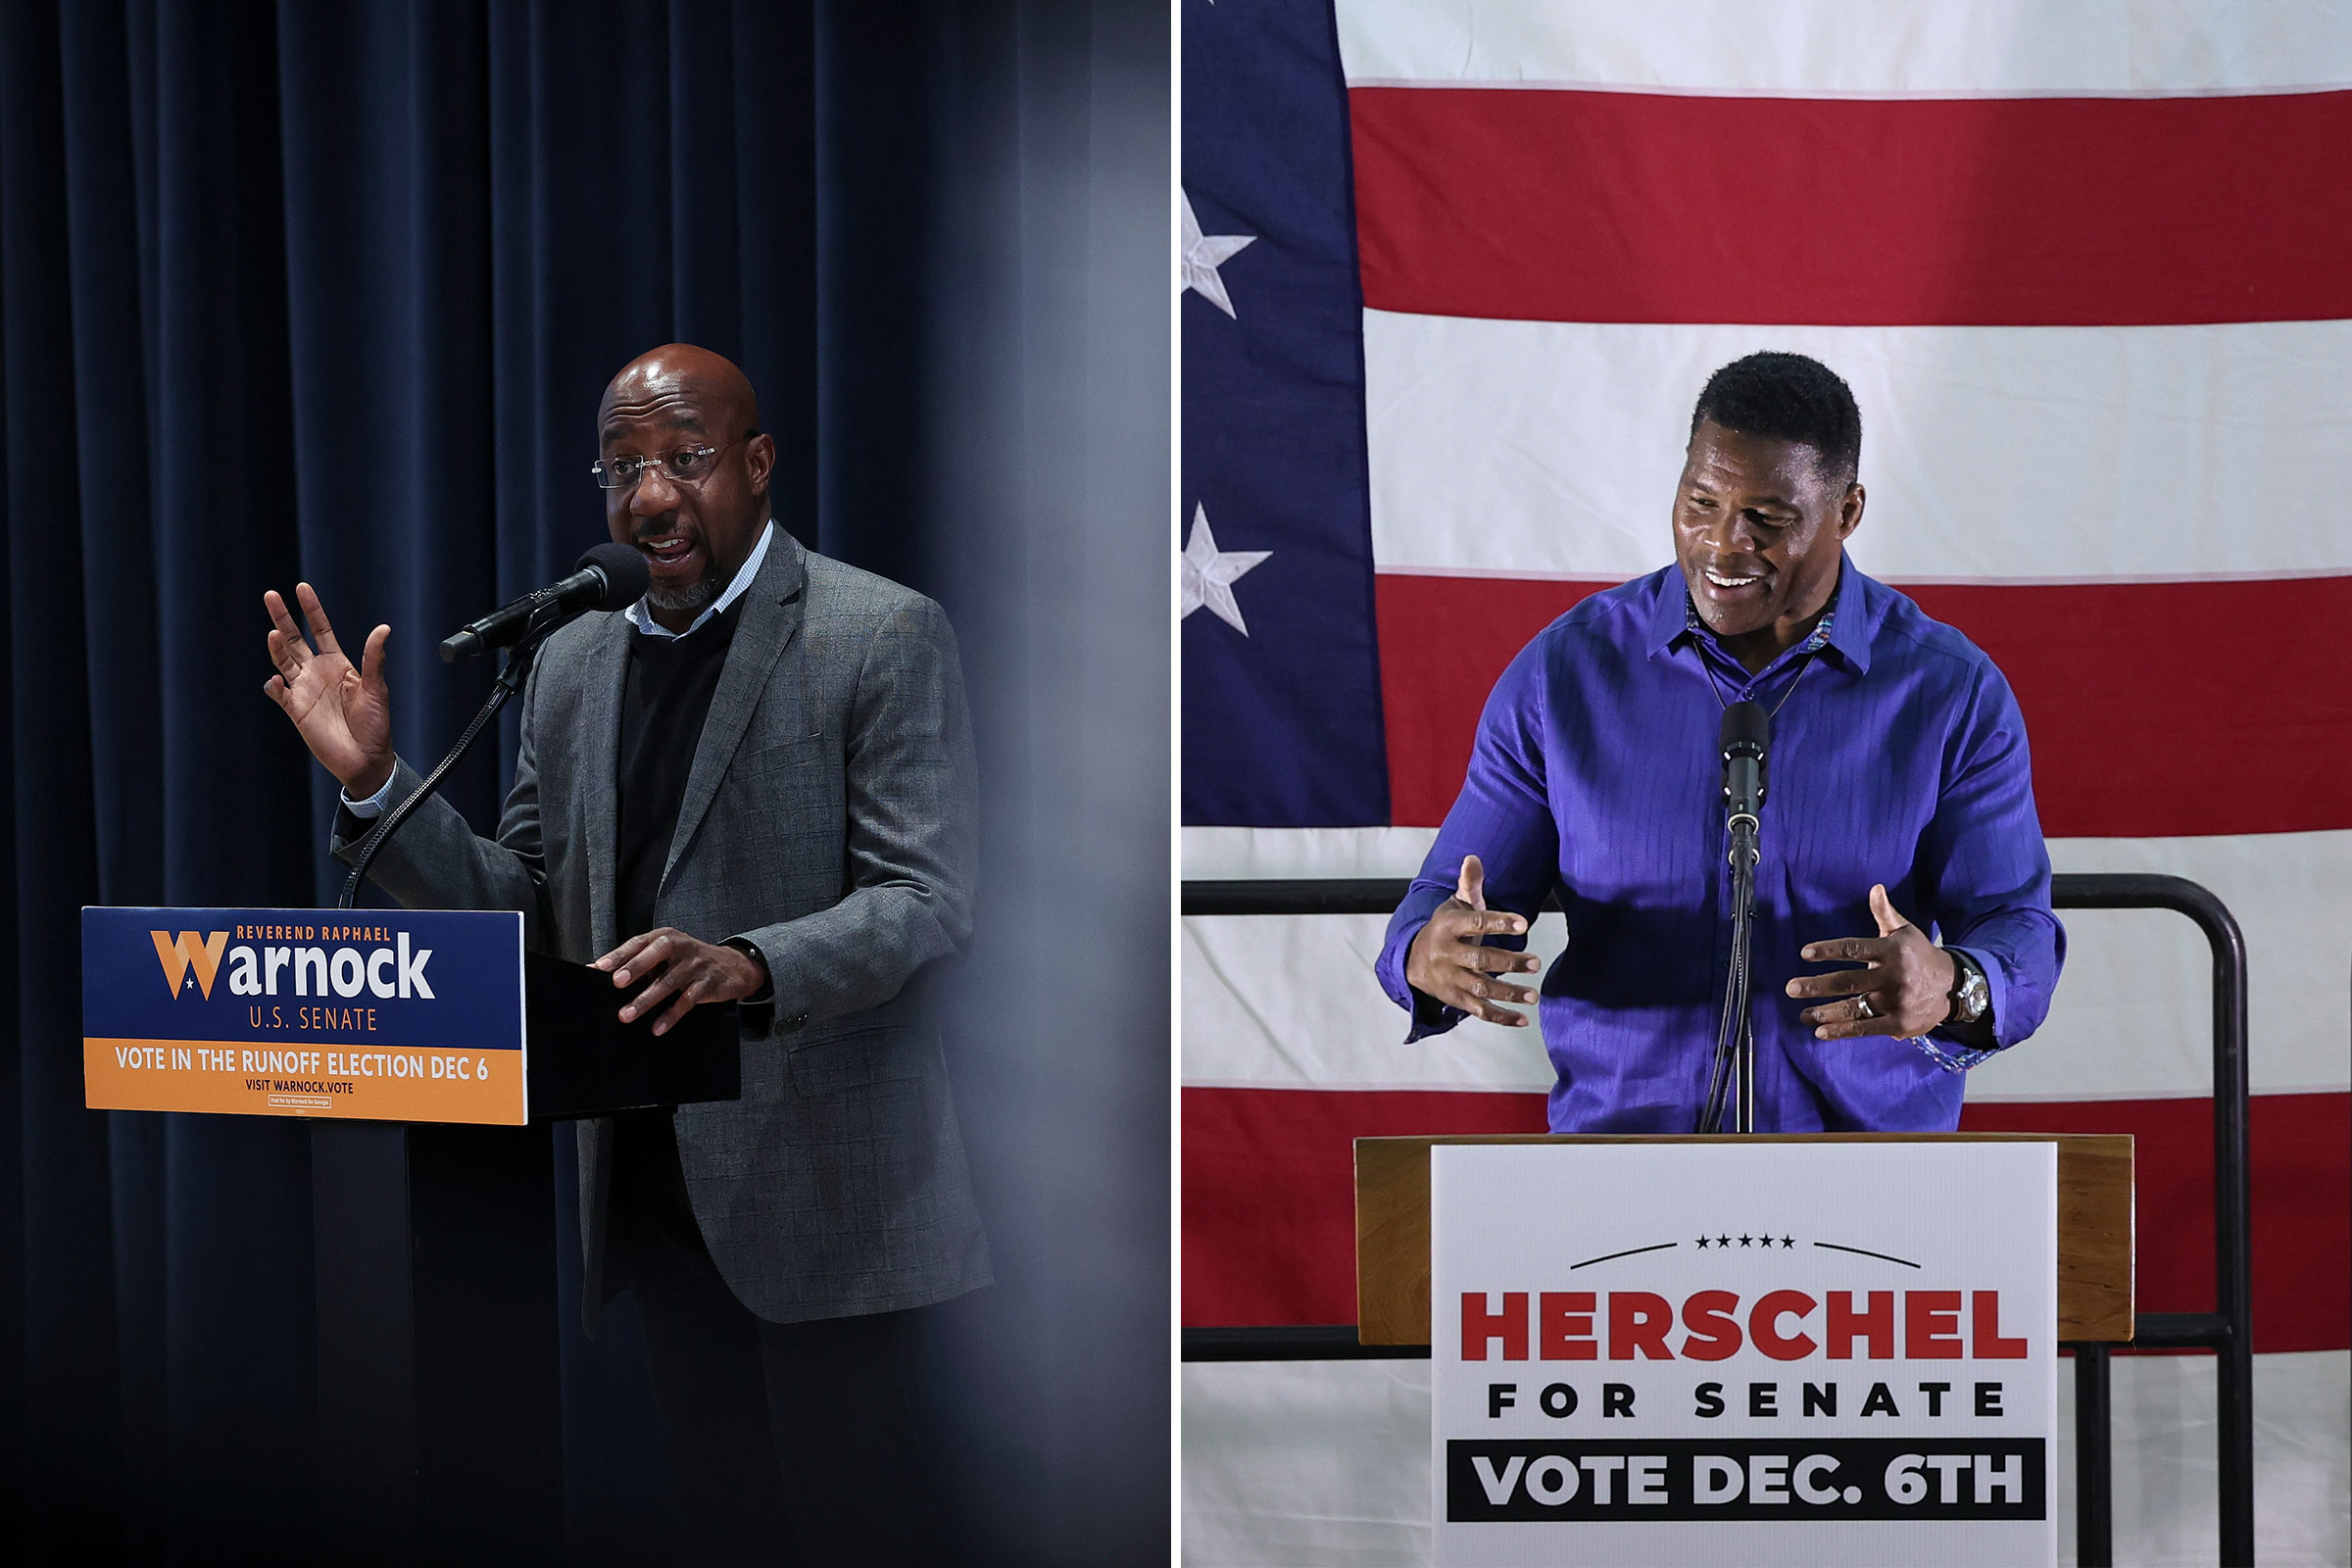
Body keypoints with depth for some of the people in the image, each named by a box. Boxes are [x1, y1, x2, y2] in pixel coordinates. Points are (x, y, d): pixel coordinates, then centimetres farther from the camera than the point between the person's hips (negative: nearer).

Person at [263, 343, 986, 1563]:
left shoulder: (883, 636, -7)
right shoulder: (571, 662, 12)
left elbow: (924, 901, -14)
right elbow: (522, 908, 13)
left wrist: (747, 967, -32)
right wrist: (373, 781, -2)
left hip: (819, 1184, -6)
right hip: (653, 1188, 6)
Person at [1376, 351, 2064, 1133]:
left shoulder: (1954, 692, 3)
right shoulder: (1565, 670, 4)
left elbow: (2017, 929, 0)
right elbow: (1448, 901, 6)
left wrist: (1952, 989, -23)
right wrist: (1429, 958, -18)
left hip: (1874, 1137, 0)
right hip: (1621, 1129, 1)